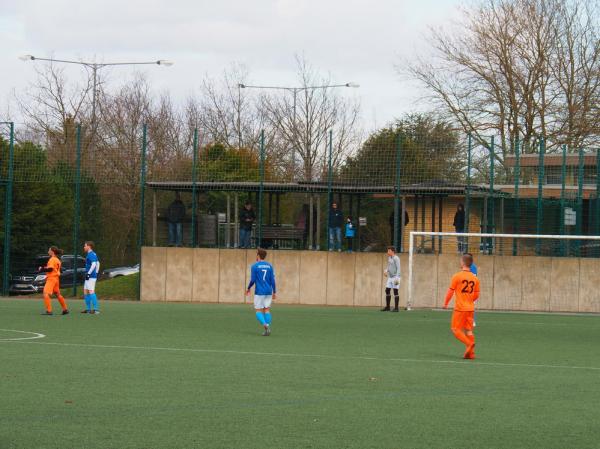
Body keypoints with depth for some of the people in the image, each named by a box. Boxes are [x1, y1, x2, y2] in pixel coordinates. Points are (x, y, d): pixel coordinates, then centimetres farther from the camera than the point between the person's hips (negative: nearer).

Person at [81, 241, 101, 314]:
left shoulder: (91, 254, -13)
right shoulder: (94, 254, 17)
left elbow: (94, 264, -24)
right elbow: (98, 263, 24)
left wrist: (88, 273, -23)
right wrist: (96, 272, 24)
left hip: (91, 276, -11)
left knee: (91, 291, -13)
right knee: (85, 291, 13)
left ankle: (96, 309, -16)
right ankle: (88, 309, 16)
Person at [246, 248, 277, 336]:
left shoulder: (255, 266, -6)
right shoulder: (269, 266, 6)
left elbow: (252, 280, -9)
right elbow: (272, 280, 3)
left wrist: (248, 288, 8)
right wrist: (274, 292, 8)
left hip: (259, 292, -4)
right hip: (269, 292, 4)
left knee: (258, 311, 2)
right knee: (267, 310, 8)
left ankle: (265, 325, -23)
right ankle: (267, 329, -3)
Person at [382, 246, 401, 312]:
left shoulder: (396, 258, -12)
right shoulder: (389, 258, 12)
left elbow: (398, 268, -17)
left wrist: (397, 278, -23)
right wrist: (386, 271, 4)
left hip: (395, 277, -8)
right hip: (390, 277, 8)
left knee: (395, 292, -7)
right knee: (387, 291, 6)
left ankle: (396, 308, -3)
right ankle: (387, 307, 12)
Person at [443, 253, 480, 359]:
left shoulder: (457, 276, -9)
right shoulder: (475, 278, 6)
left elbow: (450, 292, -6)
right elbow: (476, 296, 9)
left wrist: (445, 303, 9)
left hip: (460, 308, -5)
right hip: (470, 308, 5)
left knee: (455, 329, 1)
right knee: (468, 330, 10)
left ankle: (469, 344, -19)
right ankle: (471, 353, 6)